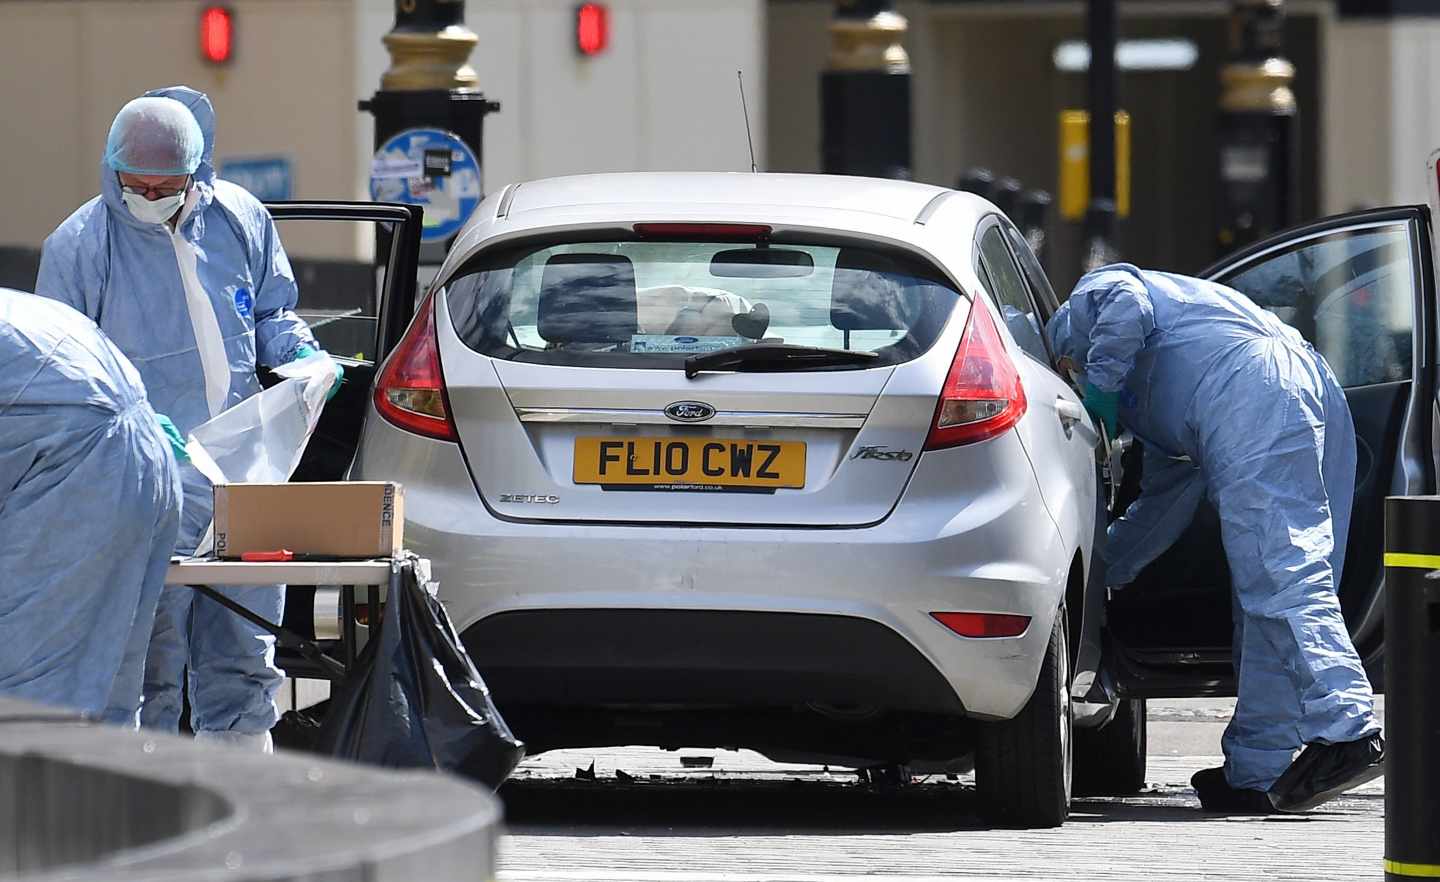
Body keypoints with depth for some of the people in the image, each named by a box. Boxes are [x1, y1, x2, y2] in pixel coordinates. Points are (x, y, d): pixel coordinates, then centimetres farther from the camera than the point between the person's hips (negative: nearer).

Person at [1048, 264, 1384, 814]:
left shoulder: (1087, 301, 23)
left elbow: (1127, 303, -3)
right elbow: (1163, 503, 43)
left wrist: (1100, 382, 7)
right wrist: (1103, 572, 49)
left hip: (1252, 396, -9)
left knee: (1280, 576, -18)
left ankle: (1348, 733, -33)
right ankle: (1254, 773, 6)